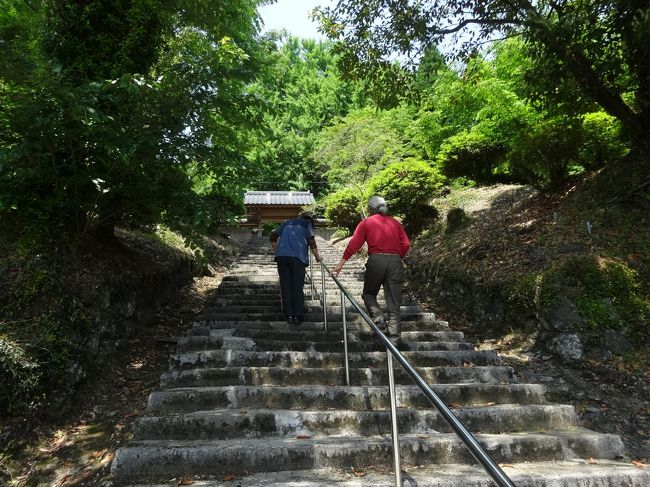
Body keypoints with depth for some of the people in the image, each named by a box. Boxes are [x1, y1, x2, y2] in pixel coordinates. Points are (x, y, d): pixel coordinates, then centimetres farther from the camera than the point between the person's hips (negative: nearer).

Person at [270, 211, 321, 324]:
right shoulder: (307, 223, 17)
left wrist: (277, 251, 29)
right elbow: (311, 242, 4)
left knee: (285, 286, 5)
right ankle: (298, 316, 1)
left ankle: (289, 315, 5)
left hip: (282, 255, 3)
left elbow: (273, 236, 22)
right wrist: (317, 257, 14)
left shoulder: (287, 223, 28)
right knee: (298, 287, 1)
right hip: (298, 256, -3)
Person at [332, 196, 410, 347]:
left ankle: (379, 320, -9)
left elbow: (354, 244, -2)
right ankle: (394, 339, 2)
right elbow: (406, 244, 6)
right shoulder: (395, 223, 16)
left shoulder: (366, 223, 8)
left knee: (369, 294, 17)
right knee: (393, 303, 5)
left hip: (376, 260, -2)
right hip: (395, 262, 3)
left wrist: (341, 263, -2)